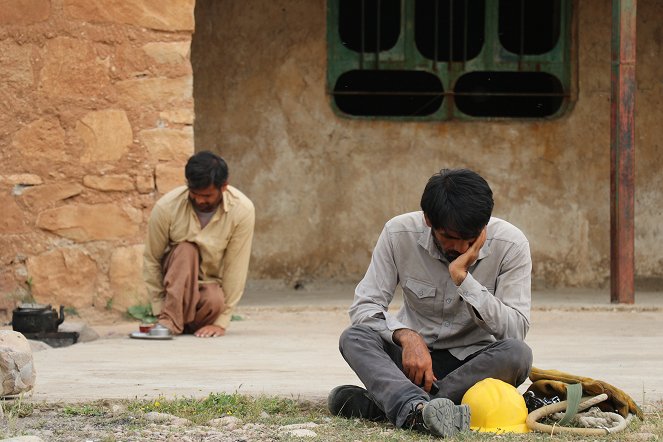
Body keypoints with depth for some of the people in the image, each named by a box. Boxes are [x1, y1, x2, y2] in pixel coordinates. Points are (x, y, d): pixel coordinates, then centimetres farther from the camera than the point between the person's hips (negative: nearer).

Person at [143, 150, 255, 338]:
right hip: (176, 282, 0)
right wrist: (160, 312, -11)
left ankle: (187, 321, -4)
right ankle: (171, 320, -31)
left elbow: (236, 268, -18)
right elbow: (151, 261, -9)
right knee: (186, 251, -31)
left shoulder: (242, 210, -20)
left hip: (213, 285, 0)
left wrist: (221, 321, -19)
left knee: (214, 300, -35)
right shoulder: (166, 207, -19)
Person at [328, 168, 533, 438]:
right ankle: (419, 411, -58)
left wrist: (462, 276, -29)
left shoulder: (511, 245, -15)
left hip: (474, 364, -1)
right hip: (415, 354, 1)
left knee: (517, 354, -34)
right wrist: (407, 336, -30)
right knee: (354, 338, -28)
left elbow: (515, 331, -21)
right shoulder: (399, 234, -12)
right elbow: (364, 306, -10)